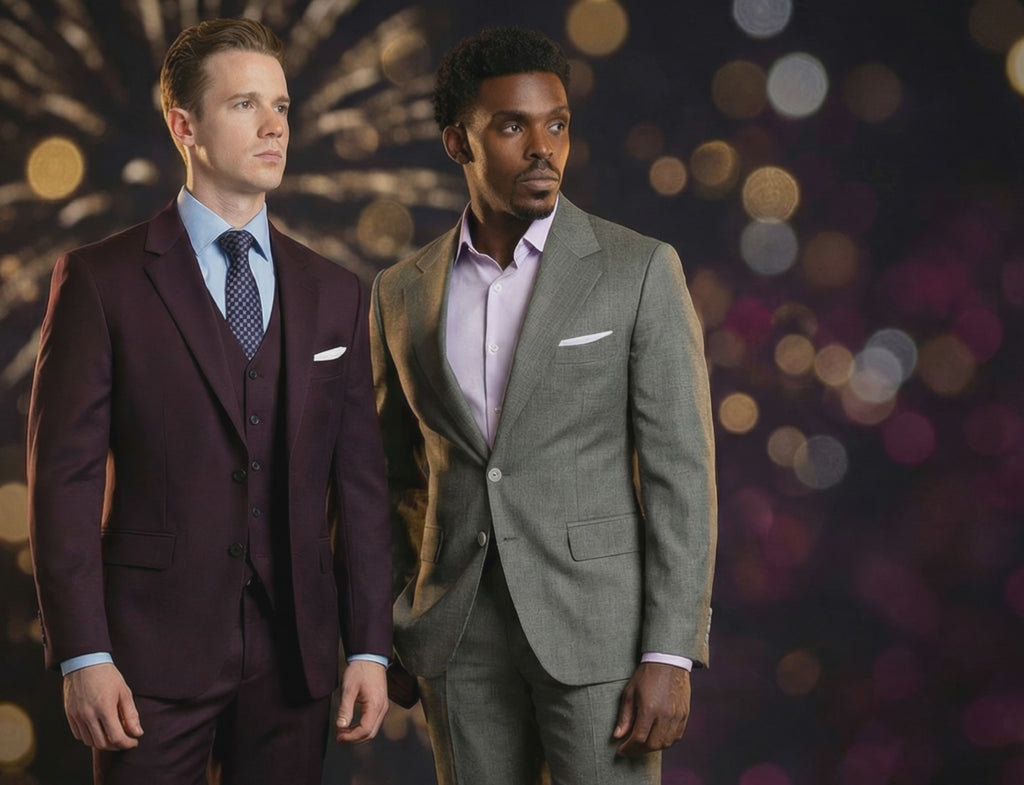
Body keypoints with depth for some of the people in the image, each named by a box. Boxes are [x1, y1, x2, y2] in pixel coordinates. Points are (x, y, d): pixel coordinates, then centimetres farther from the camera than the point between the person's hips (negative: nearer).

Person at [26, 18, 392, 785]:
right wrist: (82, 655, -11)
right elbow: (65, 475, -5)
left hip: (295, 655, 3)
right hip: (155, 650, -3)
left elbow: (359, 479, 8)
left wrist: (371, 647, 3)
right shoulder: (101, 281, -2)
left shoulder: (336, 294, 9)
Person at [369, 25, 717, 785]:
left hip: (598, 623, -3)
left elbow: (681, 470, -8)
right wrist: (399, 627, 8)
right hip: (461, 636, 4)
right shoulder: (402, 292, 7)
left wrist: (671, 656, -13)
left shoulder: (641, 271, -5)